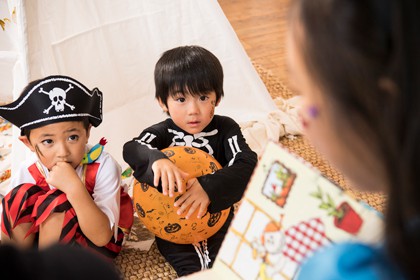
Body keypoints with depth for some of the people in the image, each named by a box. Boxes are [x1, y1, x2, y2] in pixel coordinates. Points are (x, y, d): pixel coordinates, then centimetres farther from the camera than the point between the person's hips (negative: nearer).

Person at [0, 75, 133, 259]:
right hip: (46, 240, 3)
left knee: (57, 203, -30)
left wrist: (74, 187, -42)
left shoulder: (103, 166, -26)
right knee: (21, 197, -22)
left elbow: (101, 236, -31)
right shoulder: (26, 174, -16)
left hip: (93, 244, -3)